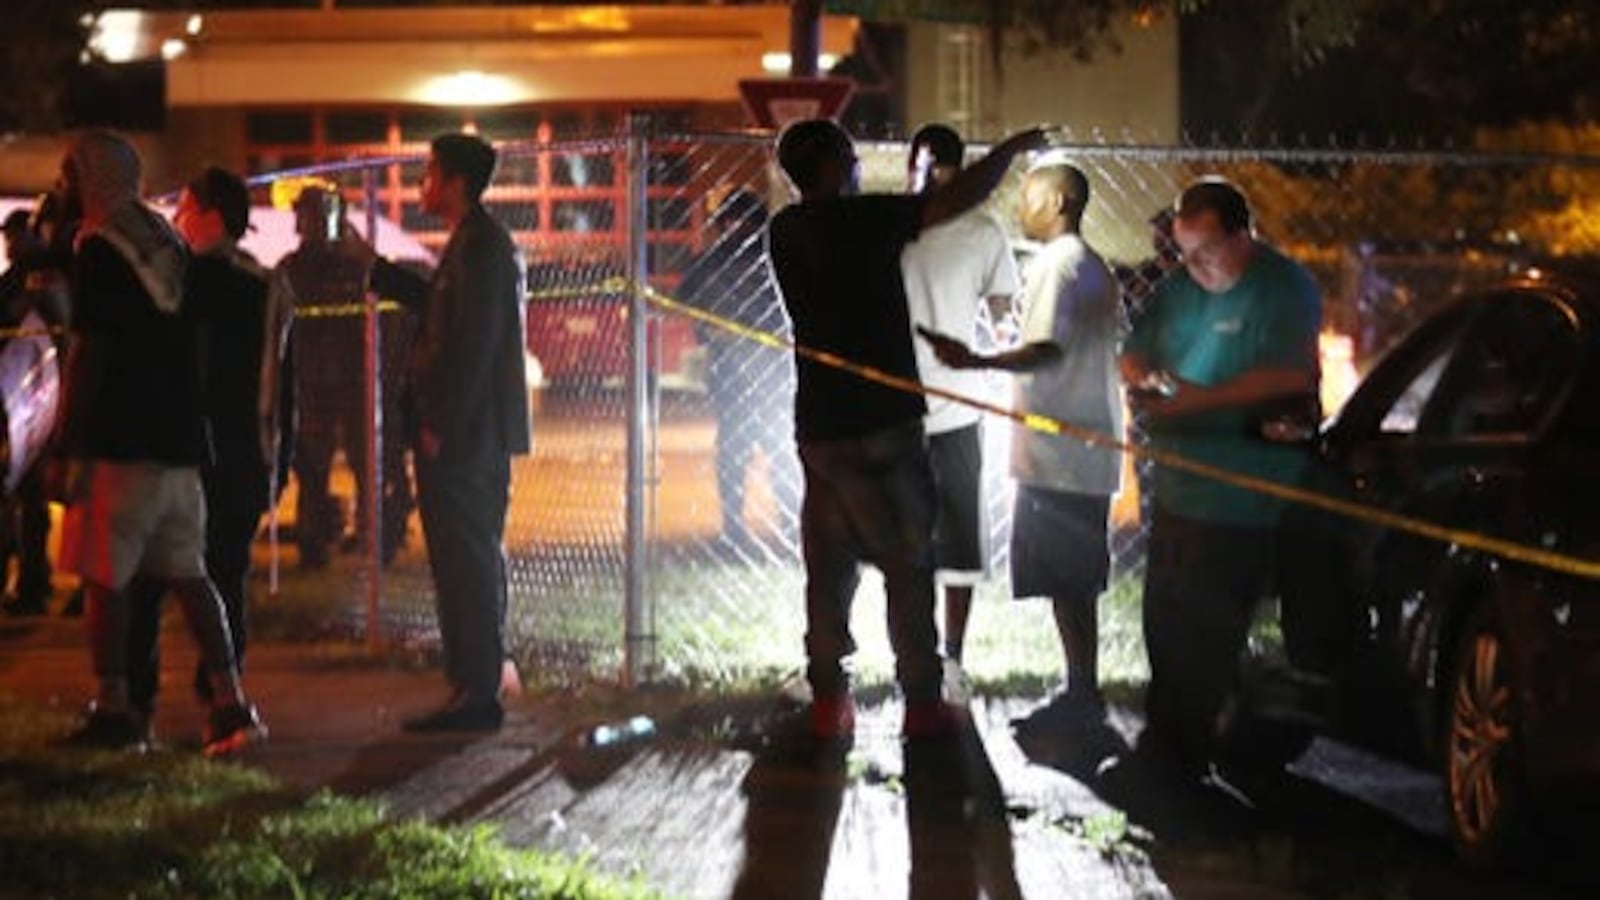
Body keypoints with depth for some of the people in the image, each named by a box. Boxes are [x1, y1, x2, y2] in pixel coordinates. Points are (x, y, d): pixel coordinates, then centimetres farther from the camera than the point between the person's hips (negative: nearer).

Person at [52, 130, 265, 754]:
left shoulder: (99, 249, -11)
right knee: (188, 575, 9)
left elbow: (88, 352, -15)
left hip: (119, 444, -8)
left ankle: (114, 710, 2)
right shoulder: (164, 240, 13)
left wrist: (69, 446, -13)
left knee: (103, 578, 0)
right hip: (179, 442, 8)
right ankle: (230, 705, 3)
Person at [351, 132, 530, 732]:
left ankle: (477, 694, -6)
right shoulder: (474, 243, 17)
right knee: (473, 562, 12)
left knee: (467, 562, -8)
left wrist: (441, 426, -20)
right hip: (470, 434, 10)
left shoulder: (480, 247, -15)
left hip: (464, 434, -10)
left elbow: (474, 343, -20)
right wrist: (373, 264, 31)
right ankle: (476, 689, 16)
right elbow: (435, 304, 29)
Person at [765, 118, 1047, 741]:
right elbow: (959, 199, -15)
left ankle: (828, 701, 12)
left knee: (829, 568, 11)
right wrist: (1014, 148, -1)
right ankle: (922, 704, 5)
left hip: (819, 425, 6)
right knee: (908, 566, 3)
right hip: (879, 425, -6)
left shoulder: (786, 232, 6)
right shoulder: (861, 219, -14)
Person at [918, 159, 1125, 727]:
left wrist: (977, 362, -40)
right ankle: (1084, 695, 17)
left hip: (1055, 453, -10)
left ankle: (1081, 696, -3)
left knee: (1064, 583, -6)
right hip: (1087, 454, 10)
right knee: (1075, 583, 13)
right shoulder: (1095, 268, 17)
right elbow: (1121, 346, 20)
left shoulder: (1055, 264, -14)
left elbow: (1047, 350, -25)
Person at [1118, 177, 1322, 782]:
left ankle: (1183, 752, 7)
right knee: (1165, 624, 15)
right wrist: (1143, 381, -4)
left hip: (1238, 505, -8)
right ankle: (1164, 739, 27)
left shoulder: (1285, 290, -11)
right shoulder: (1180, 288, 13)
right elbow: (1134, 353, 21)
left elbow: (1291, 379, -24)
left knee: (1204, 640, -3)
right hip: (1177, 489, 8)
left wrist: (1198, 400, -25)